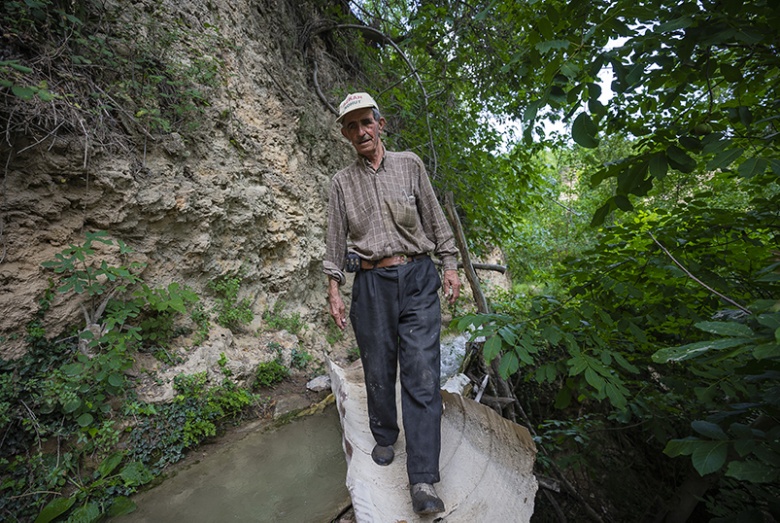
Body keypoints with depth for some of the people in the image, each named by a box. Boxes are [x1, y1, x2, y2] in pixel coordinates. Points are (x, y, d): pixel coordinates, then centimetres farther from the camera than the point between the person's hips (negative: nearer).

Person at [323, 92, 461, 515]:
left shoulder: (410, 164, 10)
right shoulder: (342, 182, 11)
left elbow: (435, 218, 10)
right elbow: (335, 240, 10)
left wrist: (449, 266, 4)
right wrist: (334, 290, 4)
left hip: (418, 279, 0)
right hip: (371, 285, 1)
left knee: (422, 374, -4)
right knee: (378, 372, 10)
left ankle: (423, 481, 8)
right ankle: (385, 438, 37)